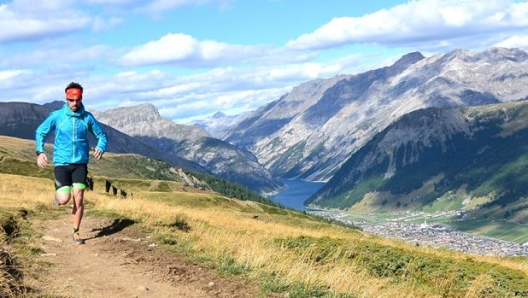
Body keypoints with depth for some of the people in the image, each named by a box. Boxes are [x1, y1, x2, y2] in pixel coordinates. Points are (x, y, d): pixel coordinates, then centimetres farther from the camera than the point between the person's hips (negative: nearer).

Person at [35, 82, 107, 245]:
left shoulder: (87, 117, -1)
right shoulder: (57, 116, -5)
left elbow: (101, 135, 9)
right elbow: (40, 132, 4)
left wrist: (100, 148, -12)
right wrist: (40, 152, -10)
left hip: (80, 163, 1)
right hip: (61, 163, -1)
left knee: (79, 198, -6)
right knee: (64, 199, -12)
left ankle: (76, 232, 11)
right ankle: (59, 193, 26)